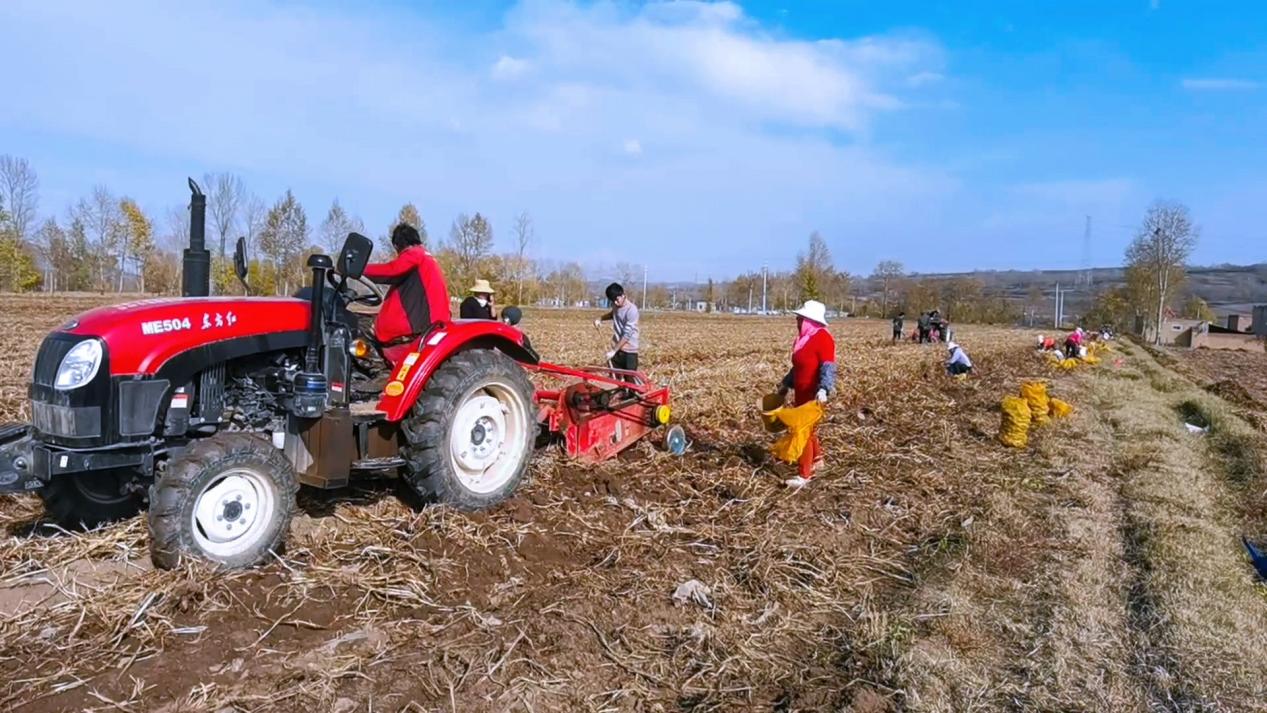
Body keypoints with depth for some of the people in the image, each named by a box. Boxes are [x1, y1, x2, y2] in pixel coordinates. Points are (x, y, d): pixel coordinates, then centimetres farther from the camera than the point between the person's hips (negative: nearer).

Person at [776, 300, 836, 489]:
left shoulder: (822, 338, -17)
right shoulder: (803, 338, 12)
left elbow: (828, 367, -23)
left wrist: (823, 389, -35)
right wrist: (786, 384, 24)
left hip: (813, 395, -9)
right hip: (801, 393, 9)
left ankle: (804, 474, 5)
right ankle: (816, 458, 40)